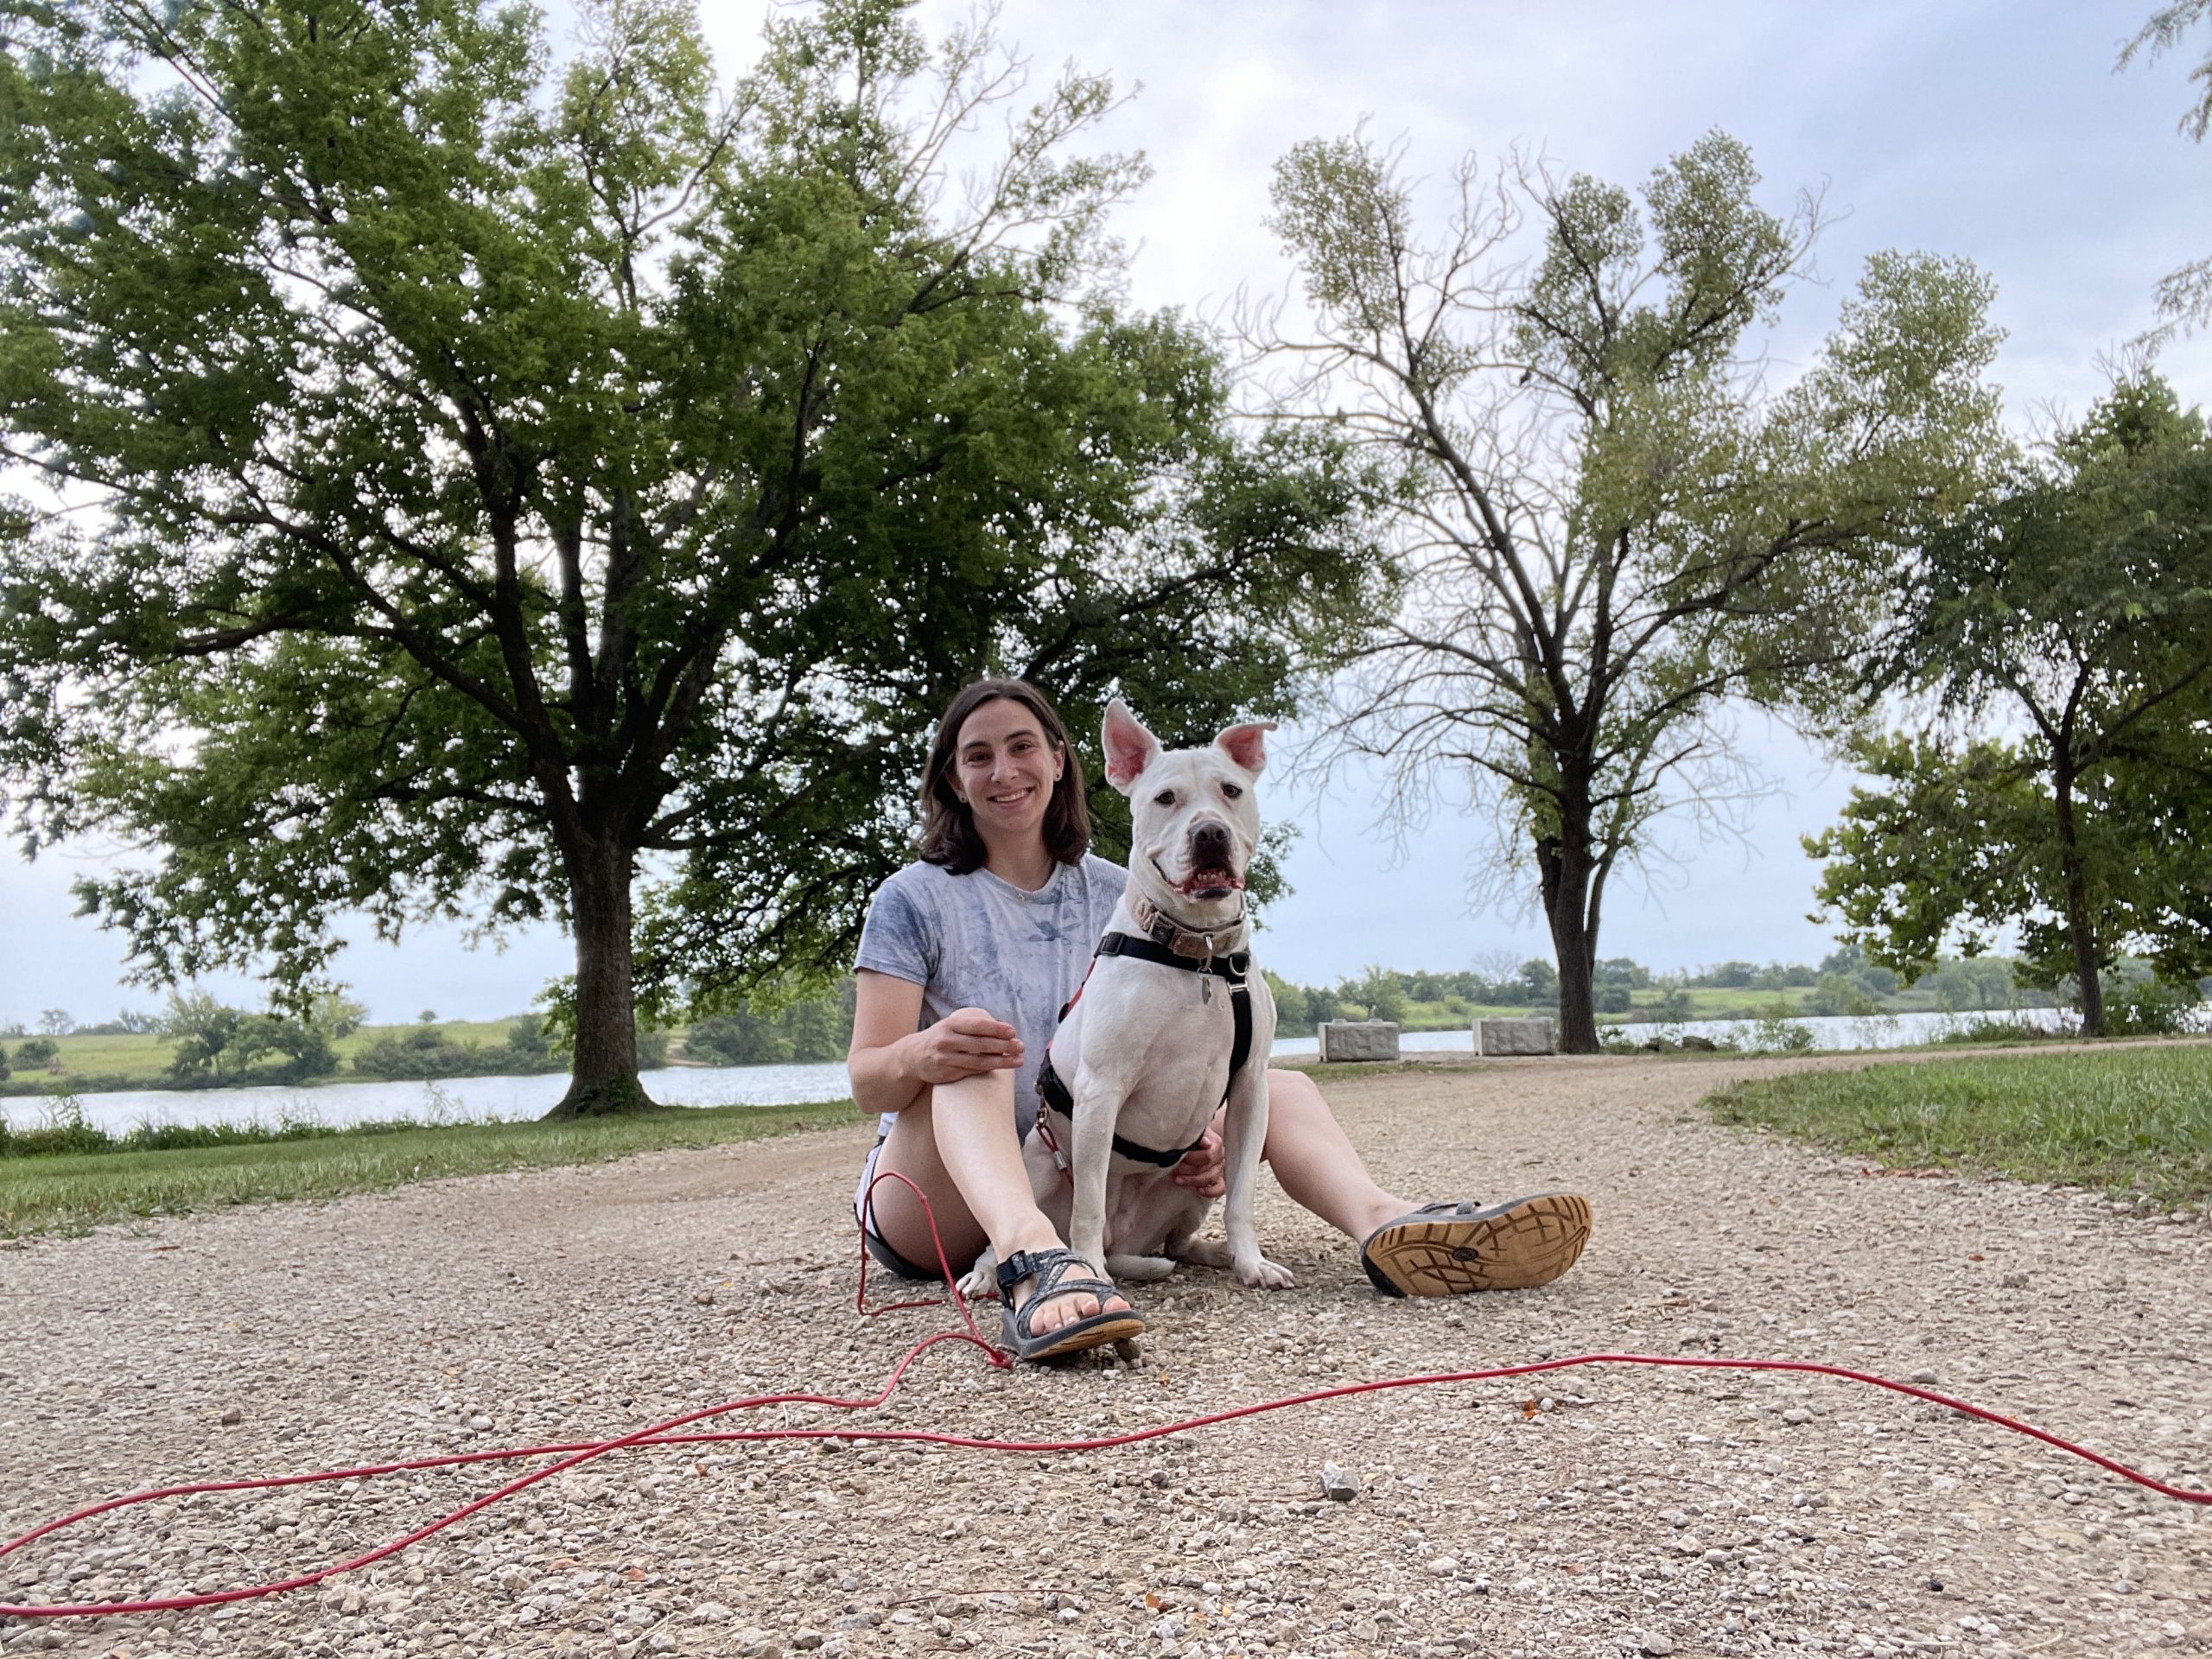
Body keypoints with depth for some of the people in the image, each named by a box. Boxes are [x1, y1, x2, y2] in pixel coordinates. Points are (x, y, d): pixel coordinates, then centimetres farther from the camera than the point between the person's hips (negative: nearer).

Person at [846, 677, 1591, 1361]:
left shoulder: (1116, 895, 9)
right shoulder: (915, 900, -2)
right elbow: (866, 1080, -11)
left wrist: (1203, 1130, -15)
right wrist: (923, 1054, -36)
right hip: (938, 1188, -4)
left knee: (1277, 1087, -7)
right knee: (970, 1055, -33)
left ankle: (1382, 1221, -39)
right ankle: (1034, 1262, -61)